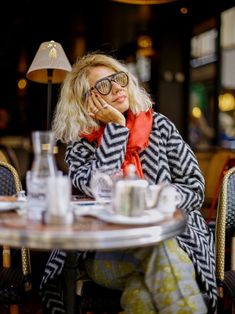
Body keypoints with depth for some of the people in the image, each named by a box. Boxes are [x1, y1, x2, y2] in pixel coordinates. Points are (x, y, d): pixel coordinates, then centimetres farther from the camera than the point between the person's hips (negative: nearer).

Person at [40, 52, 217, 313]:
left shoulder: (158, 125, 8)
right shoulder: (80, 145, 5)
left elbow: (194, 187, 6)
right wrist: (116, 125, -9)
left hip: (173, 233, 1)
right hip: (106, 253, -1)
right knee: (160, 248, -33)